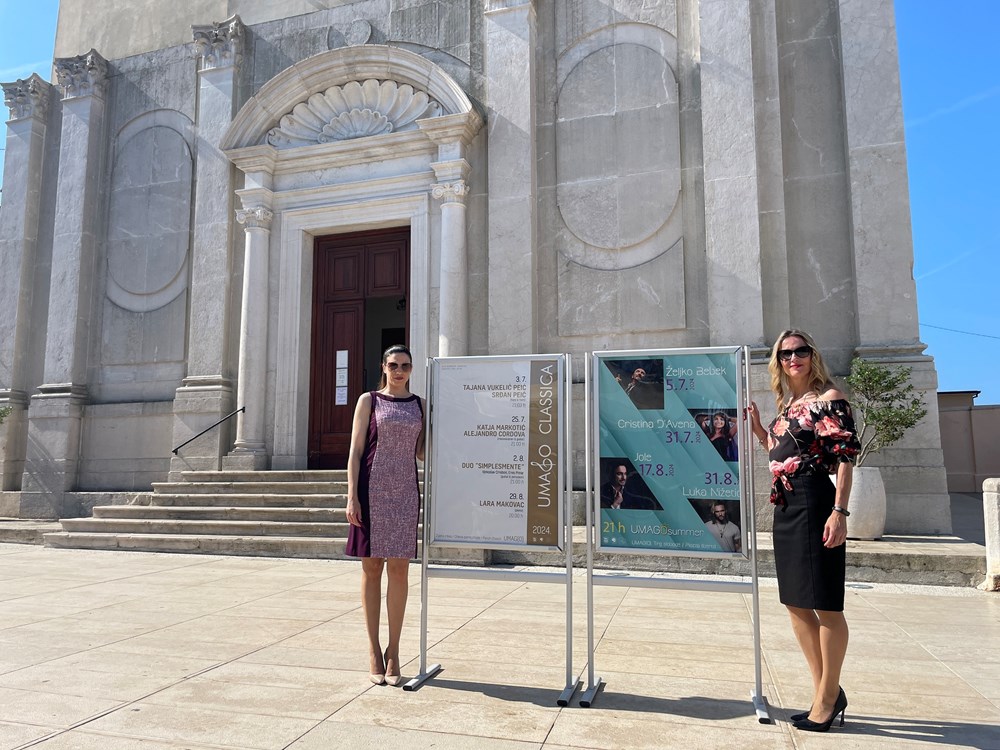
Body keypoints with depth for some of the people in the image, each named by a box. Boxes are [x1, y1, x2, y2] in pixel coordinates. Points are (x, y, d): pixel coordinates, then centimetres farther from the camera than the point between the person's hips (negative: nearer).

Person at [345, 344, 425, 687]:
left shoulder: (419, 404, 13)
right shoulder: (369, 400, 5)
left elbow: (422, 452, 14)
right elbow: (355, 450, 0)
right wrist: (352, 496, -8)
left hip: (405, 492, 2)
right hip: (372, 488, -2)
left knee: (399, 569, 2)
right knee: (371, 568, 4)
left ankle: (393, 652, 13)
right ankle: (374, 650, 15)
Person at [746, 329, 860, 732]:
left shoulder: (830, 399, -6)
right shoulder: (787, 405, 17)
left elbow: (844, 457, -13)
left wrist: (840, 511, -20)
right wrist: (757, 427, 13)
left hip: (815, 504, -9)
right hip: (786, 508, 9)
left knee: (825, 604, 1)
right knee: (797, 603, 13)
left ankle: (827, 698, 15)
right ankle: (826, 692, 27)